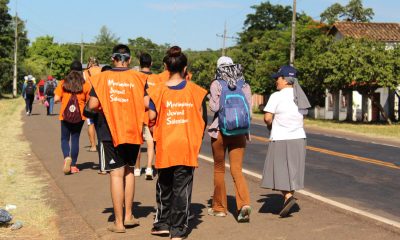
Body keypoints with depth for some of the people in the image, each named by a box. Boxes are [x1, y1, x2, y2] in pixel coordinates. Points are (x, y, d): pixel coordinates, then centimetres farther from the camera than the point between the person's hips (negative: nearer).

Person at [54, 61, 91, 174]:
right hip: (79, 116, 0)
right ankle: (73, 165, 10)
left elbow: (56, 99, -6)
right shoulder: (85, 85, -4)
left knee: (65, 139, 13)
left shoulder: (63, 83, -2)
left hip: (65, 115, 0)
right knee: (75, 139, 9)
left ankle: (67, 157, -14)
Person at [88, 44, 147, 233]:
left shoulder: (102, 78, -3)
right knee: (129, 170, 19)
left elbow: (93, 105, -8)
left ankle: (119, 222, 2)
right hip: (133, 132, 2)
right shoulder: (138, 78, -2)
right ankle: (128, 215, 22)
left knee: (117, 173, 1)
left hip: (111, 132, -1)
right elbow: (146, 104, -8)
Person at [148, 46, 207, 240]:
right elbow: (200, 117, -1)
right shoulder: (194, 90, -3)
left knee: (164, 186, 18)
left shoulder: (159, 91, -6)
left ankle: (162, 224, 27)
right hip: (187, 147, 0)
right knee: (182, 188, 6)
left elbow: (152, 117, -7)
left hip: (165, 146, 0)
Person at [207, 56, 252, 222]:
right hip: (239, 132, 2)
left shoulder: (216, 84, -4)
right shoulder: (244, 85, 6)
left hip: (220, 130, -2)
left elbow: (214, 107, -11)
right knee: (237, 170, 1)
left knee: (219, 169, 12)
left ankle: (219, 207, 20)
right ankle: (244, 204, -20)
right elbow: (249, 108, 2)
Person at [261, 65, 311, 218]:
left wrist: (270, 125, 8)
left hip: (280, 139, -6)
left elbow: (267, 118, -15)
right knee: (292, 171, 12)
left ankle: (288, 196, -17)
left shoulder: (276, 96, -12)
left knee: (280, 171, 1)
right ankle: (288, 196, 15)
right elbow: (302, 116, 12)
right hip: (298, 138, 6)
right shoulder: (300, 96, 7)